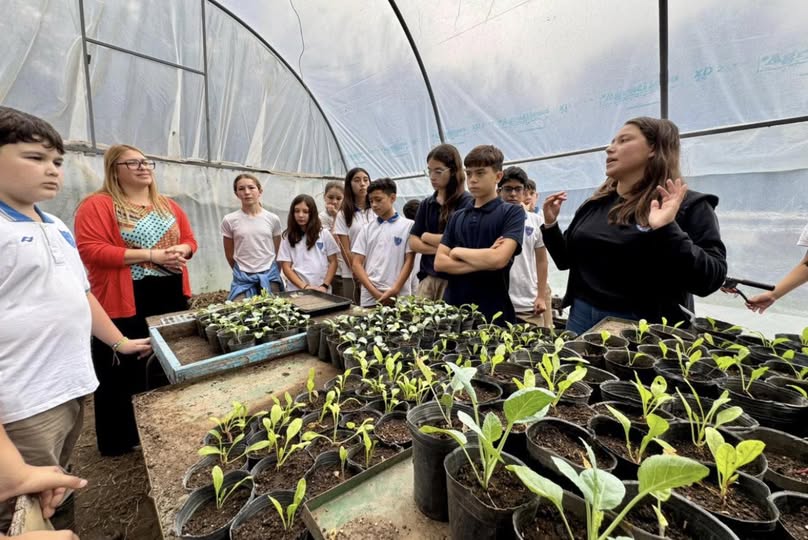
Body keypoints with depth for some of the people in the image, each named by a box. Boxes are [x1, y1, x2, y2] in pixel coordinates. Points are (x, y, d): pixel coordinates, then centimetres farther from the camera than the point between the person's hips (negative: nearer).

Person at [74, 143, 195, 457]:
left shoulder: (168, 206, 12)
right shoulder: (97, 205, -7)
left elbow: (189, 239, 15)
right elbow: (90, 250, -17)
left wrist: (181, 250, -9)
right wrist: (149, 255, -21)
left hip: (171, 296, 6)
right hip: (126, 302, -6)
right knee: (123, 371, 5)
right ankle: (119, 440, 23)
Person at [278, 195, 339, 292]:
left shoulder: (324, 234, 3)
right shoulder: (288, 237, 3)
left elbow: (333, 262, 3)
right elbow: (286, 267, 0)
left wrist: (324, 286, -8)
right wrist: (304, 287, -12)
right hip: (297, 291, 0)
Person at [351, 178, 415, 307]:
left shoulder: (408, 226, 2)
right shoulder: (367, 229, 9)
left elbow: (409, 262, -1)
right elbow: (357, 264, 5)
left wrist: (394, 291, -11)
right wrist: (375, 293, -6)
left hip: (399, 297, -2)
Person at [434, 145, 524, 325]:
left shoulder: (512, 212, -4)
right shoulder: (457, 217, 10)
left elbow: (499, 259, -18)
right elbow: (439, 262, 1)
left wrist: (458, 251, -5)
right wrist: (482, 262, -12)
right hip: (453, 309, 4)